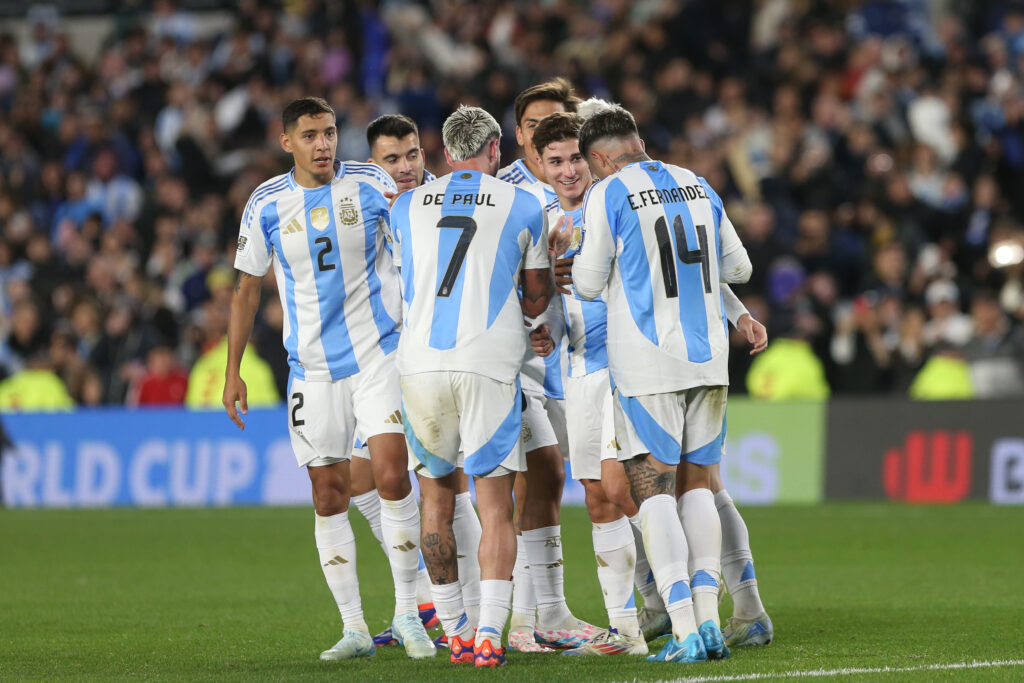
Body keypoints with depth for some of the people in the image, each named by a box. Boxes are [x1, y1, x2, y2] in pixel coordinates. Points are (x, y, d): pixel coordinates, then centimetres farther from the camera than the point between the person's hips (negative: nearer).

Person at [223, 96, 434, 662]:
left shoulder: (372, 185, -2)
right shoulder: (266, 204, 1)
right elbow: (247, 289, 10)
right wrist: (232, 372, 7)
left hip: (378, 354, -2)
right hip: (312, 367, 2)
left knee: (392, 477, -14)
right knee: (329, 495, 1)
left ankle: (407, 612, -1)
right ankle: (354, 628, 8)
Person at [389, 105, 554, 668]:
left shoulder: (406, 207, 13)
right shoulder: (522, 207, 5)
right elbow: (537, 297, 14)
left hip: (421, 363, 2)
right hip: (489, 365, -2)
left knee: (436, 494, 17)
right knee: (495, 502, 1)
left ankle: (453, 630, 21)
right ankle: (489, 634, -11)